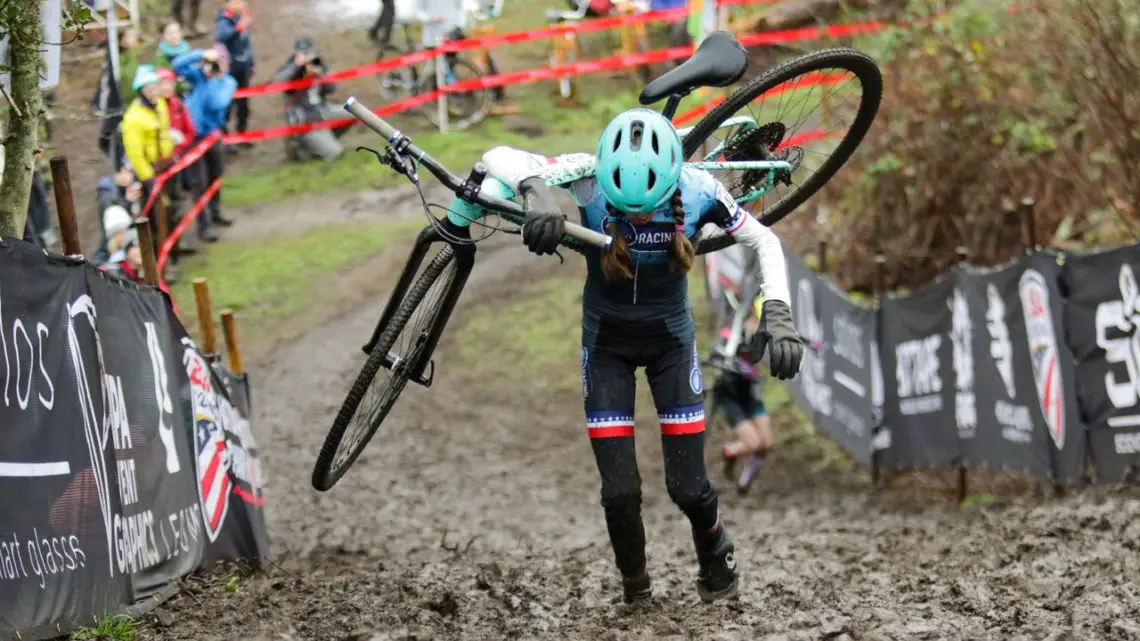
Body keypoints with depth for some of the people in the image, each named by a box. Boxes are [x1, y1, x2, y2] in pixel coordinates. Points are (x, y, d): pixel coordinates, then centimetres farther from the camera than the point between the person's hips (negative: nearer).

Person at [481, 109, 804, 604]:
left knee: (688, 486, -4)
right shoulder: (590, 178, -28)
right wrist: (534, 188, -56)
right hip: (606, 336, 0)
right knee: (619, 491, -7)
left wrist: (777, 313, -25)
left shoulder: (698, 191, -25)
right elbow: (498, 157, -34)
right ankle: (633, 583, 22)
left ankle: (717, 560, 30)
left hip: (670, 335, 0)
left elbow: (765, 242, -10)